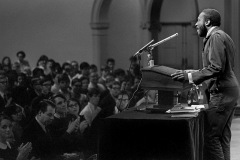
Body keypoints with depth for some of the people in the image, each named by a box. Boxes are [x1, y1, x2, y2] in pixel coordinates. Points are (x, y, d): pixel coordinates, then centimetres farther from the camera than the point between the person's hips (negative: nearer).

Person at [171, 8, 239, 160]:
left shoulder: (216, 37, -12)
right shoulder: (222, 36, 20)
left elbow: (216, 68, -21)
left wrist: (190, 76, -19)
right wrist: (194, 73, 21)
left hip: (222, 92, -10)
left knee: (211, 136, -10)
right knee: (223, 137, 10)